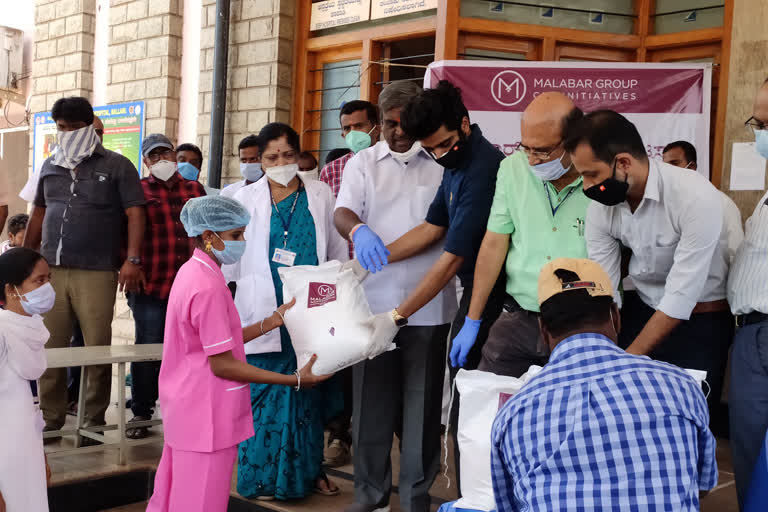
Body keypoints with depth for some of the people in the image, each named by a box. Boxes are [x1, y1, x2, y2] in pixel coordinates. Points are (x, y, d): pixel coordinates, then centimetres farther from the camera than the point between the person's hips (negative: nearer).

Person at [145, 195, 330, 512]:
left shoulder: (192, 272, 8)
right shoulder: (209, 287, -22)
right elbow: (221, 364, -22)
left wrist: (273, 321, 10)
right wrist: (295, 380, -19)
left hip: (187, 411, 9)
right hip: (207, 416, -9)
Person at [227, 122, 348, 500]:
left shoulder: (320, 196, 8)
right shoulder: (246, 199, 6)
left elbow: (337, 254, 10)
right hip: (265, 314, -1)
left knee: (308, 390, 7)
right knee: (265, 394, -1)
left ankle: (308, 469, 21)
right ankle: (263, 475, 10)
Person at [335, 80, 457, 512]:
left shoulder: (444, 162, 6)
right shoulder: (364, 163, 8)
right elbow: (343, 212, -6)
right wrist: (359, 230, -30)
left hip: (430, 304, -1)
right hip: (375, 299, 1)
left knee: (422, 401, 6)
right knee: (372, 398, 7)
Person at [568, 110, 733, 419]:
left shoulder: (697, 198, -27)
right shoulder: (600, 206, -11)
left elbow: (680, 298, -26)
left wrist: (627, 360, -25)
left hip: (700, 322, -4)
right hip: (641, 312, 4)